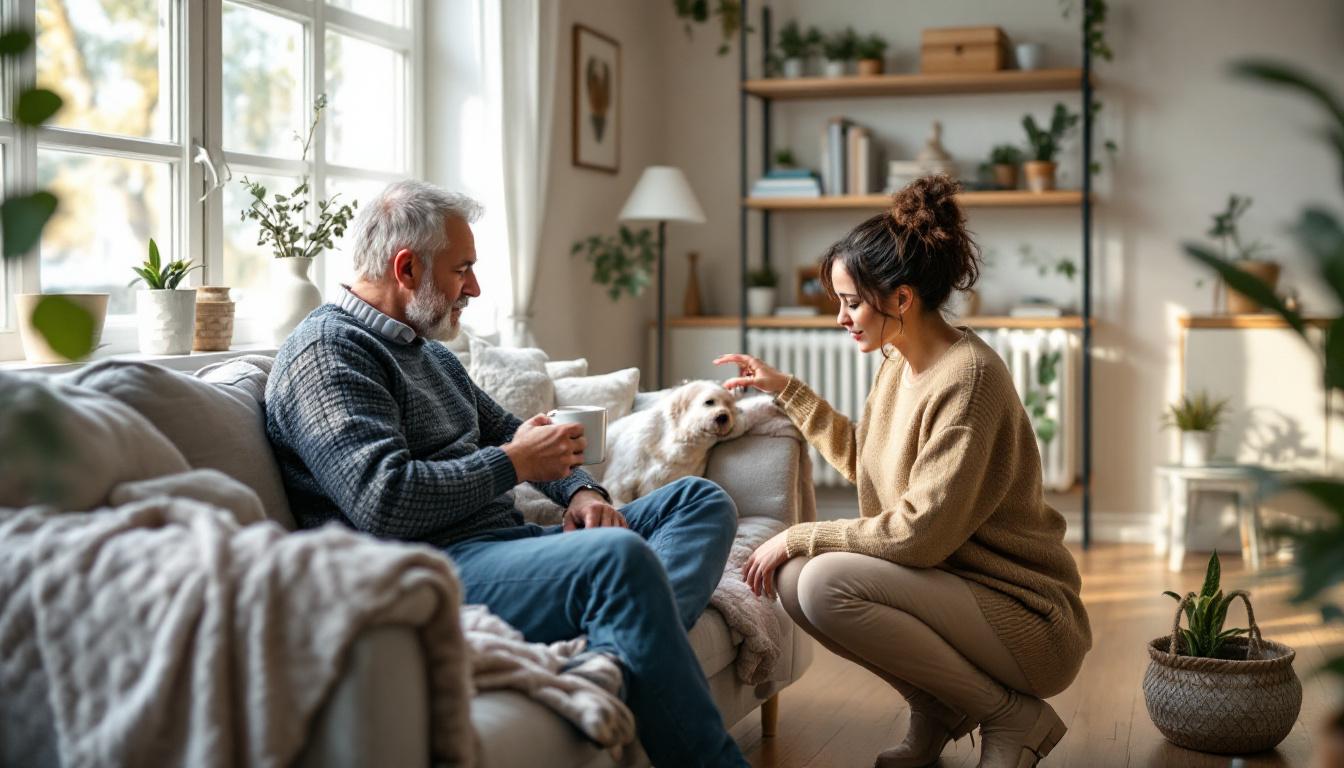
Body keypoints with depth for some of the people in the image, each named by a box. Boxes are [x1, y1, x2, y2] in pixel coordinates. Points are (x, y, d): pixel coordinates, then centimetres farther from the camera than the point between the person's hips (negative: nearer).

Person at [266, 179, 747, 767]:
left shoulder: (429, 353, 25)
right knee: (619, 555, -35)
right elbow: (385, 502, -20)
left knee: (701, 501, 4)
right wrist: (514, 463, -9)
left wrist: (581, 491, 8)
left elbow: (506, 431, 30)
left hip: (504, 539, 11)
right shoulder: (326, 350, -7)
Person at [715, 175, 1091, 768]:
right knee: (792, 577, -5)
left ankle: (1011, 715, -9)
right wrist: (786, 390, 16)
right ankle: (936, 709, 9)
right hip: (951, 583, 9)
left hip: (1026, 618, -9)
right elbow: (862, 458, 21)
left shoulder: (967, 376, -22)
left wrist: (801, 537, -16)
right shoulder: (900, 361, 5)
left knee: (826, 582, -25)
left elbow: (922, 532, -25)